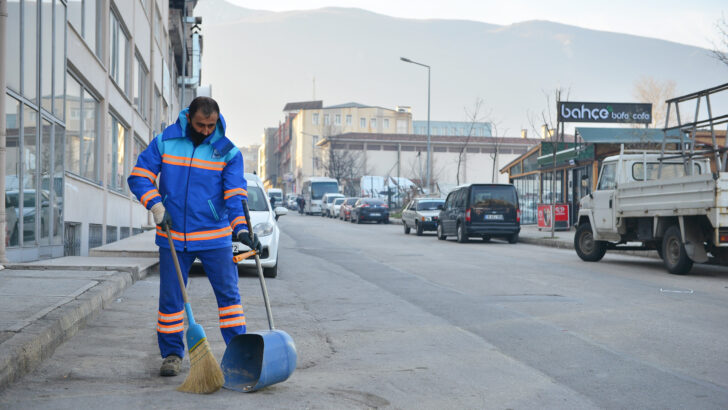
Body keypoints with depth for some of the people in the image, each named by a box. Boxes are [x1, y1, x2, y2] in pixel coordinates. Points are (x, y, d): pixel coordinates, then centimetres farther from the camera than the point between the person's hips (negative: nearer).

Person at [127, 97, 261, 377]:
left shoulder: (228, 152, -2)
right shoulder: (165, 142, 0)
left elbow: (235, 194, -8)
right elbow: (139, 177, 0)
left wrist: (241, 228, -23)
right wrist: (156, 206, -15)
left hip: (215, 238, -1)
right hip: (173, 237, 1)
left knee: (228, 293, 1)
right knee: (171, 298, 5)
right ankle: (171, 354, 17)